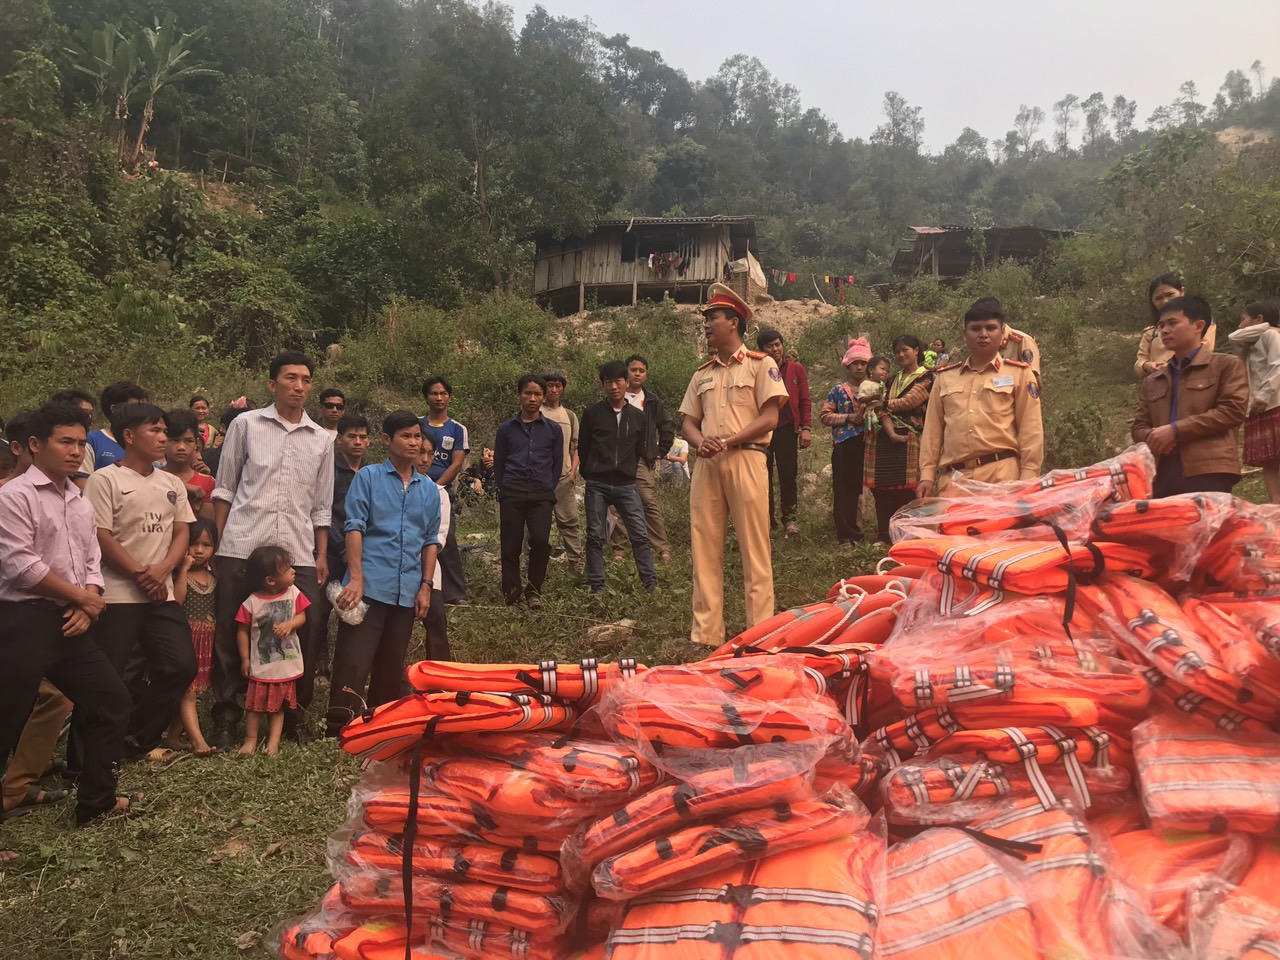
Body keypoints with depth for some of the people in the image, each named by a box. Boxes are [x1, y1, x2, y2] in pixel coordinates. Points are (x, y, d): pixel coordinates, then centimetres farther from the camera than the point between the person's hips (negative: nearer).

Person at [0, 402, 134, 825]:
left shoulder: (81, 502, 14)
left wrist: (87, 606, -4)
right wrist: (83, 598, -9)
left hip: (71, 622, 8)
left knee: (112, 700, 11)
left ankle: (96, 799, 24)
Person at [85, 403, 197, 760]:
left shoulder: (172, 484, 14)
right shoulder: (105, 480, -4)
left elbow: (182, 533, 10)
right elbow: (100, 537, -10)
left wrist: (162, 570, -8)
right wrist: (140, 574, -11)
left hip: (162, 594, 5)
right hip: (118, 595, -5)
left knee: (181, 666, 0)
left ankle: (140, 739, 18)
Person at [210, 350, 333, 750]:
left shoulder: (321, 440, 12)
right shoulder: (246, 424, 6)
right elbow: (224, 489, 8)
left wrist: (322, 555, 10)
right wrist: (217, 543, 2)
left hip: (298, 553, 2)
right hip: (242, 549, -2)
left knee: (306, 633, 1)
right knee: (232, 634, 3)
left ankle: (295, 712, 19)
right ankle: (225, 716, 17)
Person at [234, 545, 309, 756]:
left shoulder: (294, 593, -4)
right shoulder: (252, 603, -13)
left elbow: (302, 616, 0)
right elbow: (243, 631, -5)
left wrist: (289, 624, -21)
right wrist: (245, 659, -4)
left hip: (287, 664, 3)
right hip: (261, 665, -2)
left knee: (278, 706, 12)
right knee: (256, 705, 8)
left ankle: (273, 741, 18)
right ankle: (251, 739, 22)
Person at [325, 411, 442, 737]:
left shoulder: (429, 489, 14)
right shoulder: (368, 477, 3)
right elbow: (354, 527, -4)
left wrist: (425, 585, 7)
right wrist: (356, 578, -13)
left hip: (407, 592, 4)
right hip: (370, 586, -4)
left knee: (392, 668, 12)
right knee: (353, 664, -9)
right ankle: (337, 731, -3)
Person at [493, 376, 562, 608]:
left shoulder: (553, 429, 9)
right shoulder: (506, 428, 10)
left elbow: (557, 465, 13)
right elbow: (498, 463, 13)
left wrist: (547, 490, 6)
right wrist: (506, 489, 6)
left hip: (541, 494, -1)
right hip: (511, 494, 1)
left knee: (540, 540, -18)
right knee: (510, 545, -1)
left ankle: (533, 590, 1)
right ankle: (511, 592, 13)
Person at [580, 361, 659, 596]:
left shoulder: (638, 417, 8)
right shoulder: (592, 413, 3)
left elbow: (641, 450, 14)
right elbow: (582, 448, 9)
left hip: (626, 485, 1)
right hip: (597, 486, -1)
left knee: (640, 535, -4)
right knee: (595, 537, 2)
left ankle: (651, 583, 0)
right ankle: (596, 585, 10)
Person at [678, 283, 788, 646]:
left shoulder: (760, 364, 4)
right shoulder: (702, 374, 20)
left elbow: (769, 418, -4)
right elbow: (689, 422, 16)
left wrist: (727, 442, -14)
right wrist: (700, 442, -8)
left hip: (745, 459, -5)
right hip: (707, 464, 5)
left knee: (754, 548, -5)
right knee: (705, 548, 2)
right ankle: (707, 633, 7)